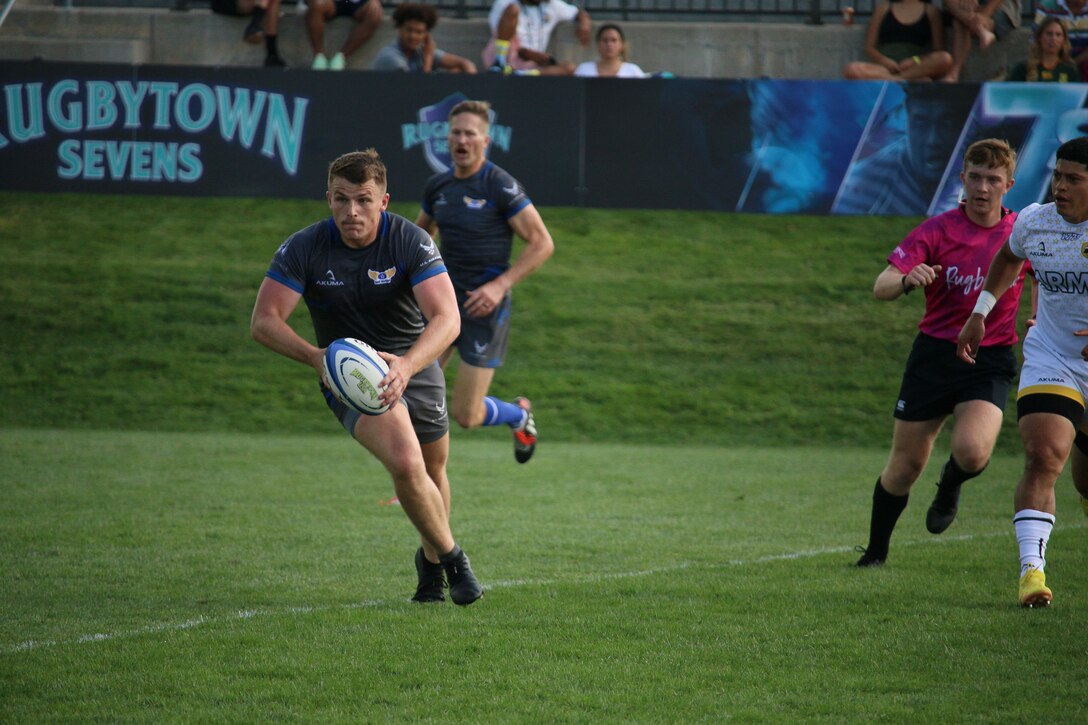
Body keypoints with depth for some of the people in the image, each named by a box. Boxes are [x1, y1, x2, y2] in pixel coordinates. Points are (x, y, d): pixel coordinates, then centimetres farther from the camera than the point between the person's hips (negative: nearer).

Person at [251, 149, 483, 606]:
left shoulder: (411, 242, -21)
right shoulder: (305, 248, -18)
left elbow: (447, 319, -31)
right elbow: (264, 320, -19)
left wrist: (405, 365, -50)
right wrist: (315, 356, -37)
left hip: (415, 365, 2)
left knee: (434, 473, 17)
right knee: (406, 466, -24)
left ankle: (430, 560, 47)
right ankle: (452, 559, -2)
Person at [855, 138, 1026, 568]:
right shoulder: (938, 231, -6)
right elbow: (881, 287, -14)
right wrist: (906, 280, -38)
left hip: (991, 362, 0)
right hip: (934, 354, 0)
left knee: (972, 452, -25)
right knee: (906, 465, 3)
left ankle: (950, 487, 12)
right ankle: (875, 552, 26)